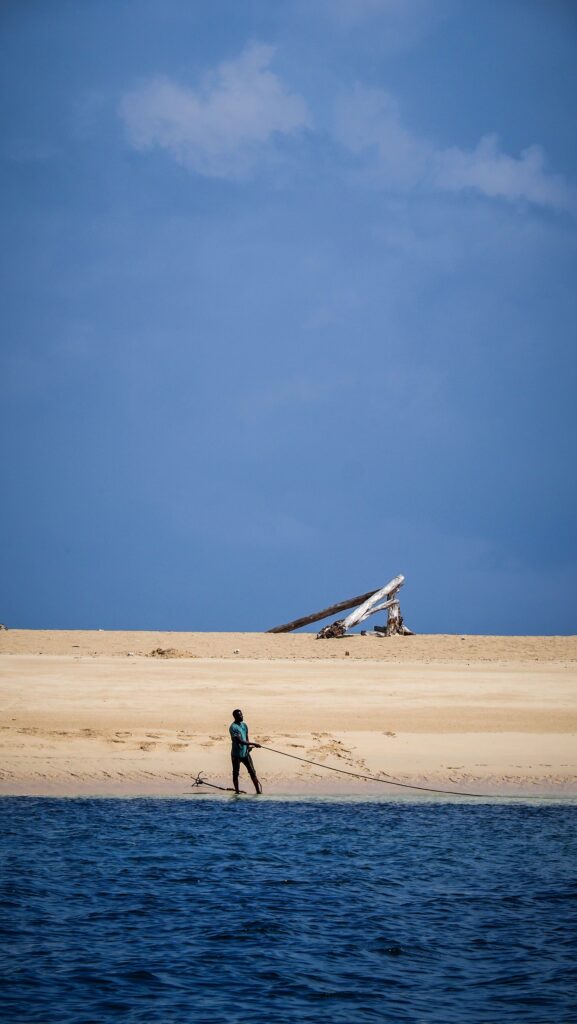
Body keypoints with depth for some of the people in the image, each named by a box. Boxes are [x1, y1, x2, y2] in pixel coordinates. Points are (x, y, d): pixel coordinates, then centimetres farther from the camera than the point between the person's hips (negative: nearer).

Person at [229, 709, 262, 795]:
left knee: (252, 772, 3)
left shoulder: (244, 725, 7)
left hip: (245, 753, 6)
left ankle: (258, 791, 3)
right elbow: (240, 741, -25)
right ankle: (237, 791, 14)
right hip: (236, 754, -6)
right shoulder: (233, 727, -18)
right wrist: (254, 744, -25)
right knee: (235, 774, 4)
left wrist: (248, 746, -3)